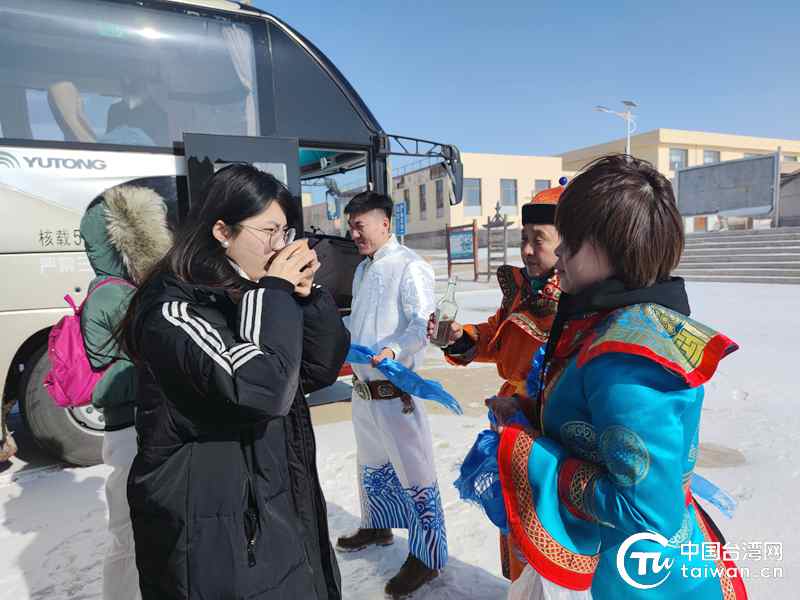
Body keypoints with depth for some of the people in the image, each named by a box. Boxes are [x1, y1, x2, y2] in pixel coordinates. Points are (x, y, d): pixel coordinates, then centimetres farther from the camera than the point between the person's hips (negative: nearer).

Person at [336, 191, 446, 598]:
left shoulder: (410, 267, -14)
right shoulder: (362, 269, 14)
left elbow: (422, 324, -23)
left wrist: (394, 349, -38)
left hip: (395, 392, -9)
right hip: (362, 389, 9)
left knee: (414, 475, 3)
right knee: (371, 465, 25)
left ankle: (427, 557, 20)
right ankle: (377, 526, 47)